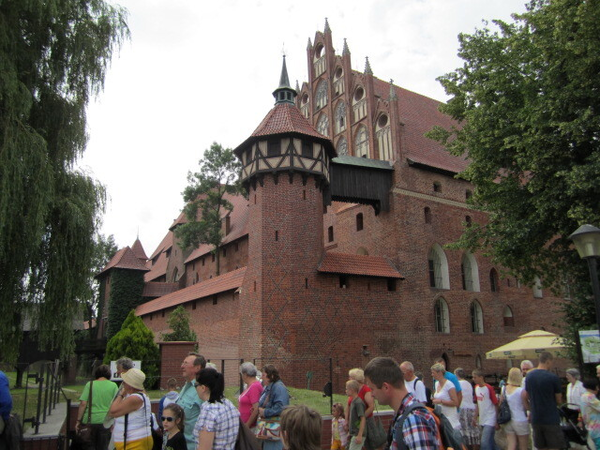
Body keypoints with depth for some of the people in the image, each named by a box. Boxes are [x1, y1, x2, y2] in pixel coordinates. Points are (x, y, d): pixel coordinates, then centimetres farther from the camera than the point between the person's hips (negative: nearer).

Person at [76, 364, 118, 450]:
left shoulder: (90, 384, 0)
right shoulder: (113, 386, 0)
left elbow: (83, 404, -6)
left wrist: (78, 420, 1)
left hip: (90, 420, 0)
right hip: (105, 421, 0)